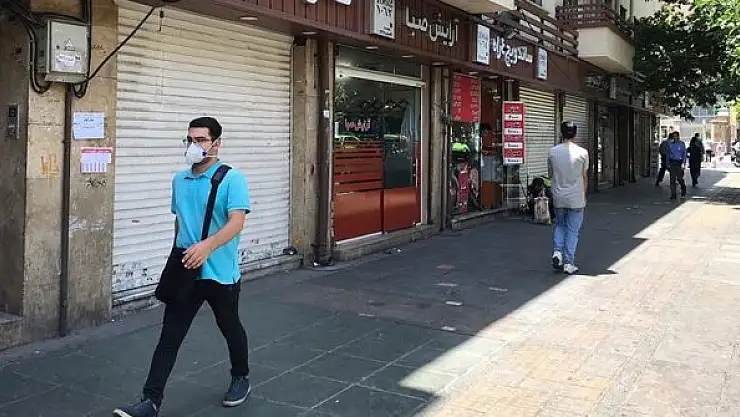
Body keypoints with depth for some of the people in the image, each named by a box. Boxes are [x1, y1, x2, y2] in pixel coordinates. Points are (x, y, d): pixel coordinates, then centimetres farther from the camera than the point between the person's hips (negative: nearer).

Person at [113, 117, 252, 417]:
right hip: (185, 272, 5)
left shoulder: (232, 179, -12)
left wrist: (208, 246, -38)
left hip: (221, 274, -5)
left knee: (230, 328, 15)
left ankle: (241, 378, 39)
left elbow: (236, 222, -24)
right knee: (169, 337, 2)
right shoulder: (179, 181, 8)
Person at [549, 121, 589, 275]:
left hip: (558, 198, 2)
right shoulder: (582, 152, -8)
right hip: (576, 198, -2)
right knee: (572, 230, 6)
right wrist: (584, 195, 14)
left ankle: (557, 252, 3)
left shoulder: (553, 151, -3)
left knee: (560, 225, 21)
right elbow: (584, 177, 1)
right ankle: (568, 263, 7)